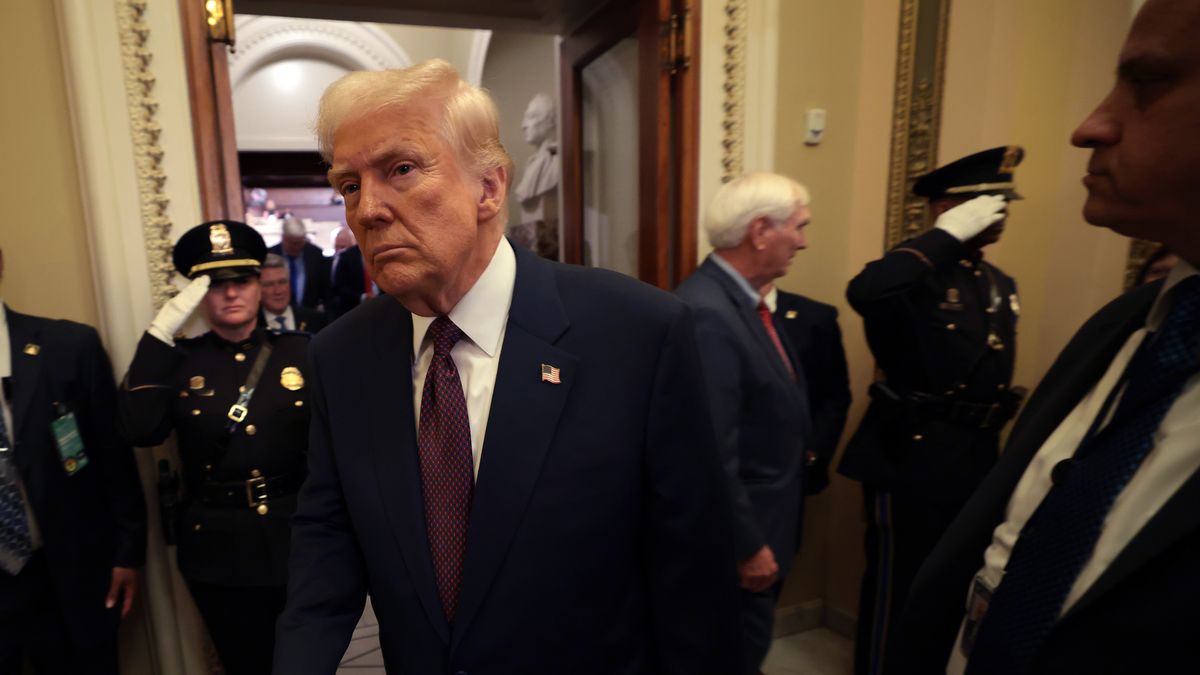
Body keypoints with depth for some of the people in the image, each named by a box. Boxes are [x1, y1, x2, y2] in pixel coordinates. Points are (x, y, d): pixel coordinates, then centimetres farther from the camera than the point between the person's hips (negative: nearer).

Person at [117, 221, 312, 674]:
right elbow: (139, 430, -18)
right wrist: (160, 333, -19)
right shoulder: (180, 360, -2)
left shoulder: (299, 351, -2)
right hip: (217, 551, 1)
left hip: (297, 539, 0)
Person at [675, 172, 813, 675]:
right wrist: (748, 547, -18)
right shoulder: (707, 315, -28)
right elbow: (712, 457, -28)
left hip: (763, 525, 9)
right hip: (737, 538, -9)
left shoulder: (739, 299, 3)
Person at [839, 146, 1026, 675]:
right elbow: (863, 293, -39)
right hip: (914, 455, -8)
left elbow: (995, 374, 17)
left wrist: (996, 447, 17)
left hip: (979, 457, 8)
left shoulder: (1001, 284, 11)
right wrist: (949, 235, -28)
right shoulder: (915, 275, -15)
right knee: (898, 584, 7)